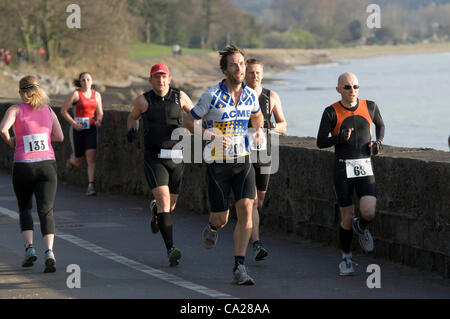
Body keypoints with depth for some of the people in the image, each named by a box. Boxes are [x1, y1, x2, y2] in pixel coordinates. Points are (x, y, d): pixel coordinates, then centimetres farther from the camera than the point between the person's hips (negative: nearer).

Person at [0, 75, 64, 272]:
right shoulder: (48, 110, 9)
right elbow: (59, 137, 11)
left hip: (23, 167, -1)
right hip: (47, 165, 1)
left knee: (24, 208, 20)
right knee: (46, 211, -2)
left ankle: (29, 248, 5)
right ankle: (49, 252, -23)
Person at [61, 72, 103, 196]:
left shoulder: (96, 95, 8)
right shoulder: (75, 94, -6)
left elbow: (100, 113, 18)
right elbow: (63, 111, -4)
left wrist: (99, 121, -5)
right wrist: (73, 123, -15)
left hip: (91, 129, 3)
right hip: (78, 129, -3)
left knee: (91, 157, -13)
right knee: (78, 161, 6)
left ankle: (91, 186, -15)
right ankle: (72, 160, 45)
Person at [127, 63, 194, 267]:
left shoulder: (180, 97, 2)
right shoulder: (143, 100, 0)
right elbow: (133, 117, 20)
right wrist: (132, 129, 0)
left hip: (176, 158, 3)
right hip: (154, 158, -3)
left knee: (170, 206, 14)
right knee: (164, 200, -20)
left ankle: (155, 209, 52)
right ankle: (171, 250, -23)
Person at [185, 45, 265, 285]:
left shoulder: (251, 95, 2)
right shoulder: (212, 96, -12)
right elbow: (190, 122, -3)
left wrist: (259, 131, 3)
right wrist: (209, 135, -19)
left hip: (242, 160, 3)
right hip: (217, 163, -3)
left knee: (246, 208, -16)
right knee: (221, 218, 2)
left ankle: (239, 267, -13)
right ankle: (212, 228, 43)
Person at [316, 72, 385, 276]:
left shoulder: (369, 107, 4)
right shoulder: (331, 113, -5)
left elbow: (380, 125, 24)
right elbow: (320, 142, -5)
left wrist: (378, 142, 5)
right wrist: (340, 138, -22)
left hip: (365, 169, 2)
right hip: (343, 170, -2)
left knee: (369, 213, -16)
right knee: (347, 218, 0)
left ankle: (360, 227, 22)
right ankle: (346, 258, 22)